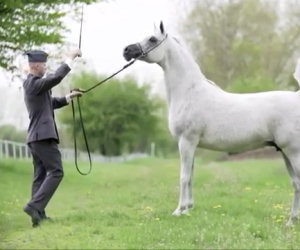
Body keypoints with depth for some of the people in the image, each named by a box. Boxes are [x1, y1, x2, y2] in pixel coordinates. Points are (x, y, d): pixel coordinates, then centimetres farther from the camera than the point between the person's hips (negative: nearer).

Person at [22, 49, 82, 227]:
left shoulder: (31, 84, 19)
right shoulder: (35, 83, -12)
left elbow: (51, 103, 29)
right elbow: (57, 77, -26)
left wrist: (69, 97, 21)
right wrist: (71, 58, -18)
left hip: (36, 137, 10)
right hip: (44, 136, -10)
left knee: (41, 176, 9)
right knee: (56, 172, -12)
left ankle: (38, 215, 8)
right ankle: (35, 206, -21)